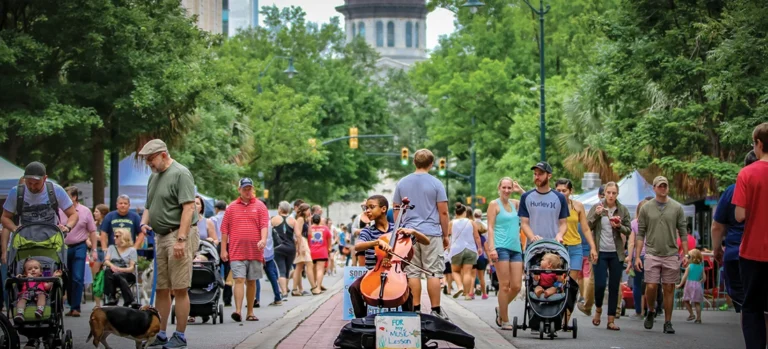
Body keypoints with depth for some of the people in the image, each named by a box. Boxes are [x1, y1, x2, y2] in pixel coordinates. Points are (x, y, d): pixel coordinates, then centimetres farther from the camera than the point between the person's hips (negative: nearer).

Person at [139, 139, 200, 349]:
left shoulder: (180, 174, -11)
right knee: (161, 288, 10)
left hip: (179, 235, -9)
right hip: (160, 237, 9)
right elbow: (149, 206, 26)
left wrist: (181, 239, -23)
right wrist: (144, 222, 5)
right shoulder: (154, 176, 16)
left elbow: (188, 208, -18)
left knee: (179, 289, -5)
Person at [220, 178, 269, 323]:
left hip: (255, 251, 1)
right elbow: (224, 229, 8)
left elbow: (264, 225, -3)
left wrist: (263, 240, -21)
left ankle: (250, 312, 15)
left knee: (251, 282, 8)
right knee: (239, 280, -11)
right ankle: (237, 311, -20)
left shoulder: (260, 206, 7)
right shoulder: (232, 207, 8)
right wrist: (223, 250, 3)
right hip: (236, 252, -1)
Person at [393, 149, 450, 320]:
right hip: (432, 233, -3)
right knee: (434, 272, 0)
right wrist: (445, 235, 5)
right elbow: (443, 212, -4)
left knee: (413, 272, 5)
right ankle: (435, 310, -1)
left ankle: (416, 310, 5)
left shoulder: (402, 183, 7)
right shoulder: (436, 184, -4)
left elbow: (396, 210, 12)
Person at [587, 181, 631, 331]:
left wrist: (619, 227, -13)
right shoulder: (597, 208, 1)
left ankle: (611, 320, 8)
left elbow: (629, 230, 8)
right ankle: (598, 309, 22)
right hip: (600, 252, -2)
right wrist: (596, 215, -16)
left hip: (616, 253, 2)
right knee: (599, 284, -8)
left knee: (614, 287, 2)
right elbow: (587, 227, -2)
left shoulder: (623, 210, 5)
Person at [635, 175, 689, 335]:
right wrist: (637, 256, -1)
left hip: (671, 254, 0)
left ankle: (668, 322, 10)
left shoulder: (677, 208, 3)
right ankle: (651, 312, 21)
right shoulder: (646, 208, 4)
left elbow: (683, 232, 4)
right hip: (652, 254, 0)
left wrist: (686, 255, -3)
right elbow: (640, 234, 4)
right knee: (651, 287, -6)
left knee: (669, 289, 2)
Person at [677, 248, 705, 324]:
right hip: (698, 286, 4)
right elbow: (704, 278, 5)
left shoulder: (689, 266, -5)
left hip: (689, 284, -4)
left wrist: (680, 285, -1)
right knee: (697, 302, 5)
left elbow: (685, 276, -9)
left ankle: (691, 314, 2)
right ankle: (698, 318, 3)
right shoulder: (701, 267, 6)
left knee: (685, 300, 10)